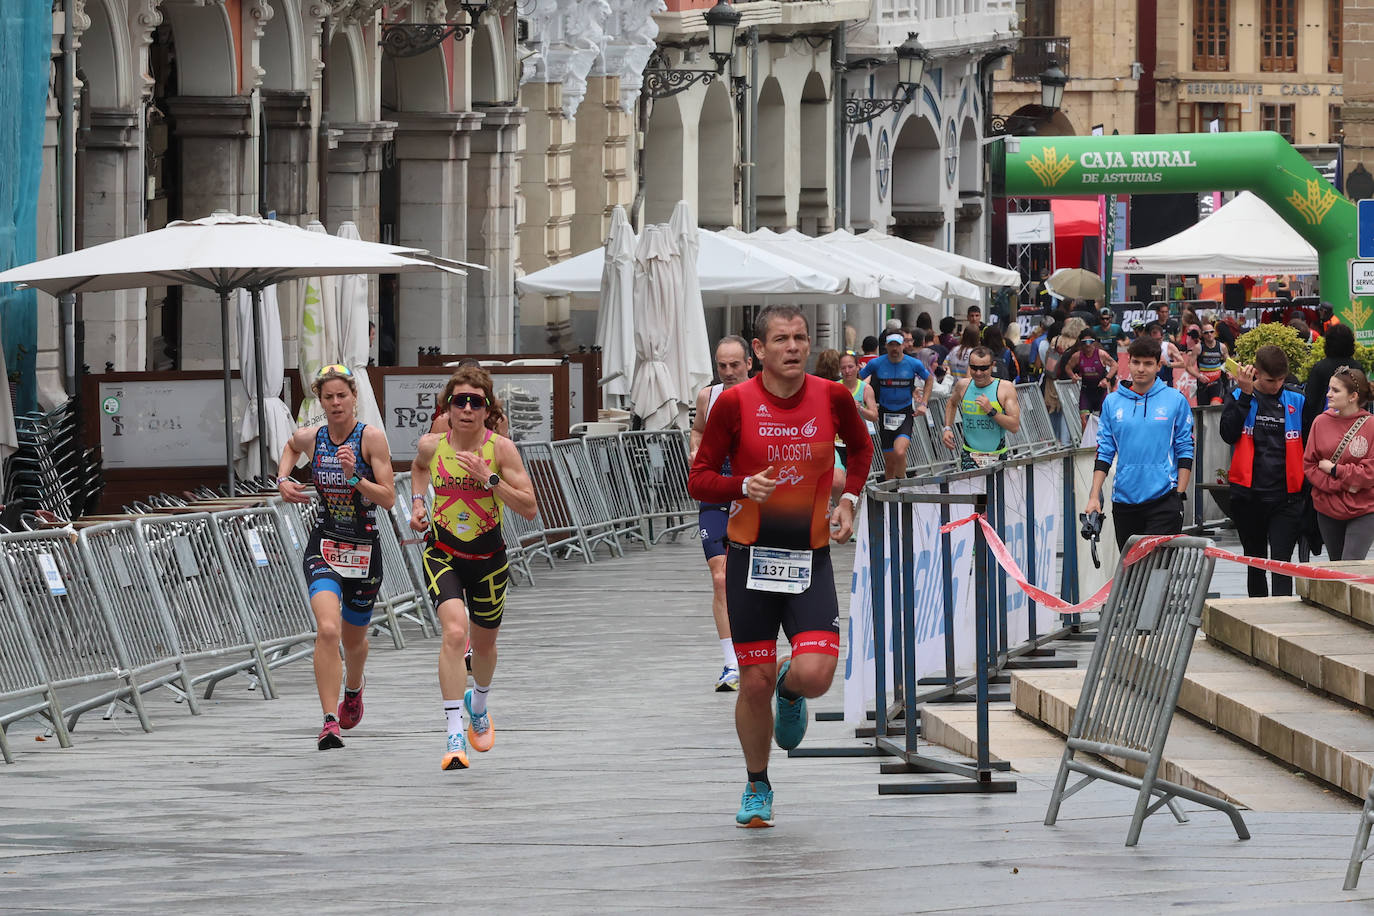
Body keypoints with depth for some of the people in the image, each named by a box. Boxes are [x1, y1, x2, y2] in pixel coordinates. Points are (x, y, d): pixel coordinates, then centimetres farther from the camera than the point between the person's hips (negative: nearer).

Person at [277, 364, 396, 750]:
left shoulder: (372, 437, -11)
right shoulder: (310, 438, -2)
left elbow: (388, 499, -14)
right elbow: (291, 447, 25)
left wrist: (354, 476, -27)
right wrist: (282, 479, 8)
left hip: (364, 550, 0)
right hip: (323, 548, 0)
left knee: (354, 639, 18)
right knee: (328, 629, -23)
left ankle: (353, 689, 53)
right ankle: (330, 724, -25)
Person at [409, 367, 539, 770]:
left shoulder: (501, 449, -14)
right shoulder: (431, 445, -8)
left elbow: (530, 509, -17)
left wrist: (489, 479, -27)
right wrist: (418, 502, 4)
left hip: (488, 556, 1)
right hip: (442, 553, -1)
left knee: (483, 643, 19)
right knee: (454, 631, -25)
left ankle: (478, 705, 53)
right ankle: (455, 734, -26)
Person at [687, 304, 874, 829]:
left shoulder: (832, 397, -1)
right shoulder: (735, 403, -7)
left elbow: (861, 446, 21)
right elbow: (699, 480, -1)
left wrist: (849, 499, 8)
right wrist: (744, 486, -20)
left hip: (810, 556, 1)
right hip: (751, 555, -1)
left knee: (815, 675, -16)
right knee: (755, 683, 3)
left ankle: (790, 692, 23)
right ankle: (757, 788, 25)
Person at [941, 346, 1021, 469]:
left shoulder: (1005, 388, -5)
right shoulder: (963, 385, 4)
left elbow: (1015, 426, -10)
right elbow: (951, 403, 28)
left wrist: (991, 411, -19)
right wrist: (947, 428, 15)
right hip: (969, 456, 0)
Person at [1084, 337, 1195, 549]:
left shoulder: (1175, 400, 3)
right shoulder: (1112, 402, 9)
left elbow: (1185, 451, 4)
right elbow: (1104, 452, 11)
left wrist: (1180, 495, -2)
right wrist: (1094, 497, 3)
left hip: (1163, 499, -3)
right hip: (1124, 499, 3)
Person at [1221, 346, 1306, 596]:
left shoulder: (1296, 402, 5)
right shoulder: (1239, 399, 4)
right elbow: (1228, 434, -12)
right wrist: (1246, 395, -13)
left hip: (1286, 496, -1)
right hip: (1248, 496, 1)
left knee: (1281, 561, -10)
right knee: (1255, 560, 12)